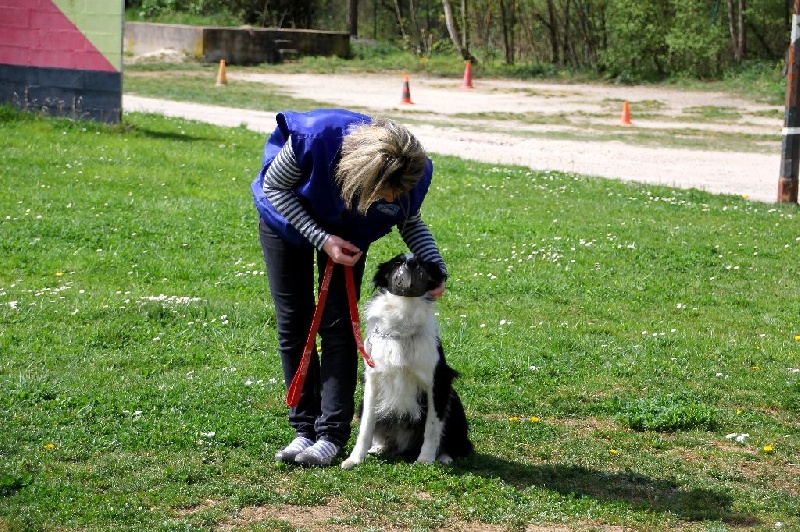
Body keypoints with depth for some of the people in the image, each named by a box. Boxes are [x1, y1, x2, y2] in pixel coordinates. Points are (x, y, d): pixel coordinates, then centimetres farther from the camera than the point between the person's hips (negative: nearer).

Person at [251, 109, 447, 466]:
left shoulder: (413, 172, -31)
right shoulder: (316, 136, -42)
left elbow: (411, 223, -8)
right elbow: (274, 186, -23)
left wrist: (437, 269, -25)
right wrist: (322, 239, -30)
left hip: (347, 234, 1)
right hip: (288, 219, -1)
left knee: (338, 326, -7)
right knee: (294, 325, 0)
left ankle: (332, 434, -4)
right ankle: (305, 429, 7)